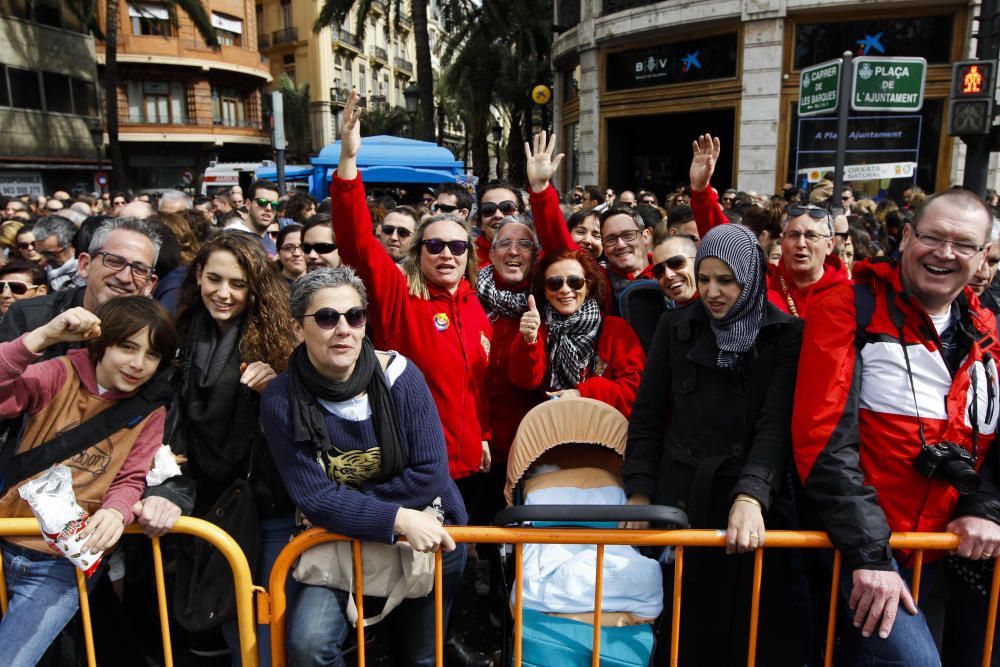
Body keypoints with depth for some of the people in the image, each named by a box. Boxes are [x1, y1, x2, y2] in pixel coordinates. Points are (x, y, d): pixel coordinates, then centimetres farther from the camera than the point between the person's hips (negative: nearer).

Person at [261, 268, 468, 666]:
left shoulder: (398, 375, -17)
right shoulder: (281, 403, -15)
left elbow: (430, 475, -17)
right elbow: (315, 499, -19)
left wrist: (347, 505, -17)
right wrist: (399, 518, -31)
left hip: (429, 533, 1)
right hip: (340, 542, 0)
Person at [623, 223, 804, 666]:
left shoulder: (785, 336, -3)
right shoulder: (676, 327, 4)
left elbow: (776, 425, -13)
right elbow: (647, 416, 5)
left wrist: (751, 497, -28)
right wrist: (638, 492, -2)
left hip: (749, 505, -1)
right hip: (678, 498, 2)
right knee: (682, 629, 11)